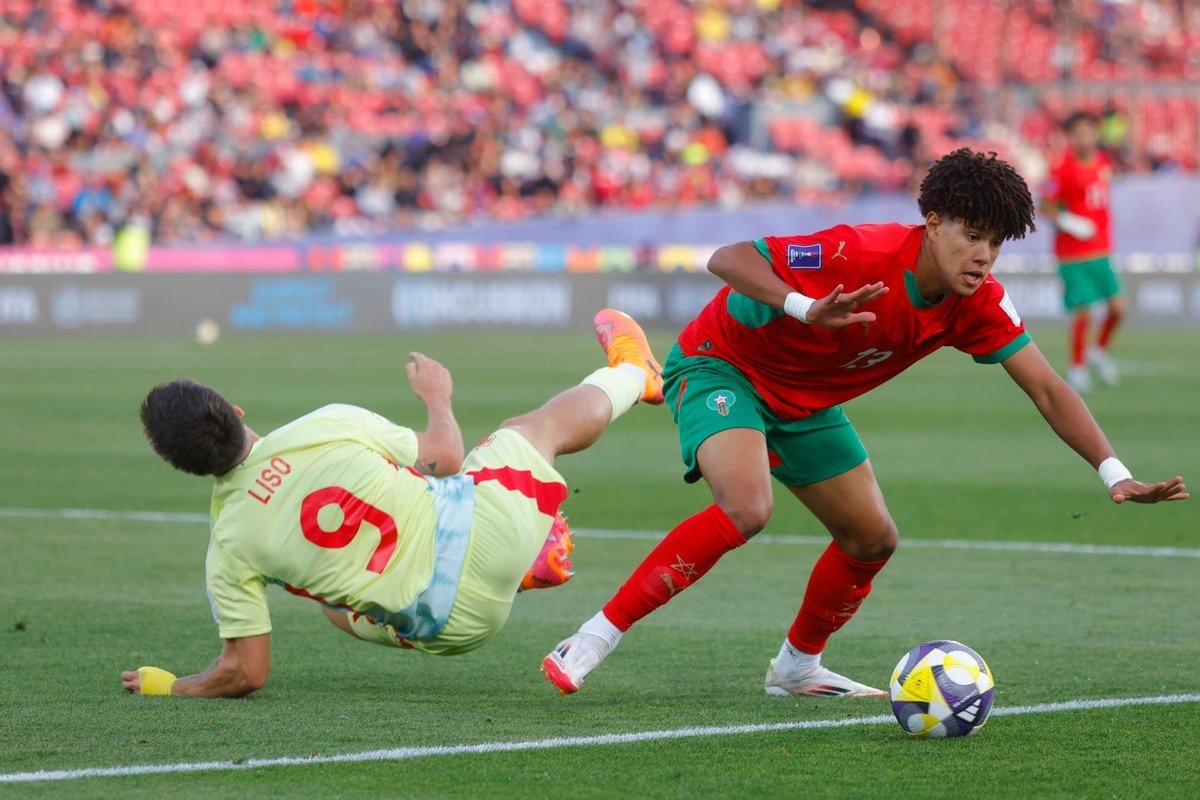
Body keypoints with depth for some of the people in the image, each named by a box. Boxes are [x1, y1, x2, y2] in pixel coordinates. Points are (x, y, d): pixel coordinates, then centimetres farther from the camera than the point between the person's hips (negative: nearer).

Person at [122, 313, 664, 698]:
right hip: (485, 526, -1)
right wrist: (437, 398, 21)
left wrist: (161, 685, 9)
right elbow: (443, 458, 0)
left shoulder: (229, 548, -10)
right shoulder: (329, 425, -15)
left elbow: (245, 673, -7)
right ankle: (629, 374, 60)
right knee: (544, 422, 27)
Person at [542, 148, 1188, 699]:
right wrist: (807, 309, -52)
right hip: (720, 363, -7)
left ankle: (797, 666, 32)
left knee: (872, 539, 6)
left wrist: (1115, 474, -23)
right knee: (747, 507, -32)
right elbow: (727, 260, -35)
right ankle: (594, 639, -27)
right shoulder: (862, 255, -34)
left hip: (806, 402, 7)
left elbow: (1048, 389, -11)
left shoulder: (977, 305, -14)